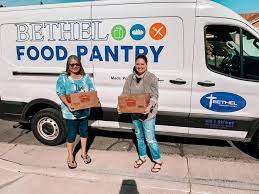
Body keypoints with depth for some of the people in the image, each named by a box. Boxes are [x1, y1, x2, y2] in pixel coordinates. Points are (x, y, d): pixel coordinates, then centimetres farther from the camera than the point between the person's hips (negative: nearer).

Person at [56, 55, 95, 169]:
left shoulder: (86, 77, 6)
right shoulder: (63, 78, -5)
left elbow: (92, 91, 7)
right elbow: (61, 94, -10)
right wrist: (68, 104, -25)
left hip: (84, 111, 4)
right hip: (71, 112, -4)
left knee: (84, 131, 16)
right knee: (71, 134, 6)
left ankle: (84, 153, 36)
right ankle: (70, 156, 26)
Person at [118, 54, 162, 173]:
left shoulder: (152, 78, -9)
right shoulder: (130, 78, 4)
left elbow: (154, 96, -13)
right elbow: (125, 94, 2)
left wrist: (150, 106, -32)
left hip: (148, 114, -5)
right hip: (134, 113, 5)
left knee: (150, 139, 0)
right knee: (139, 136, 20)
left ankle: (157, 161, 22)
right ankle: (142, 157, 40)